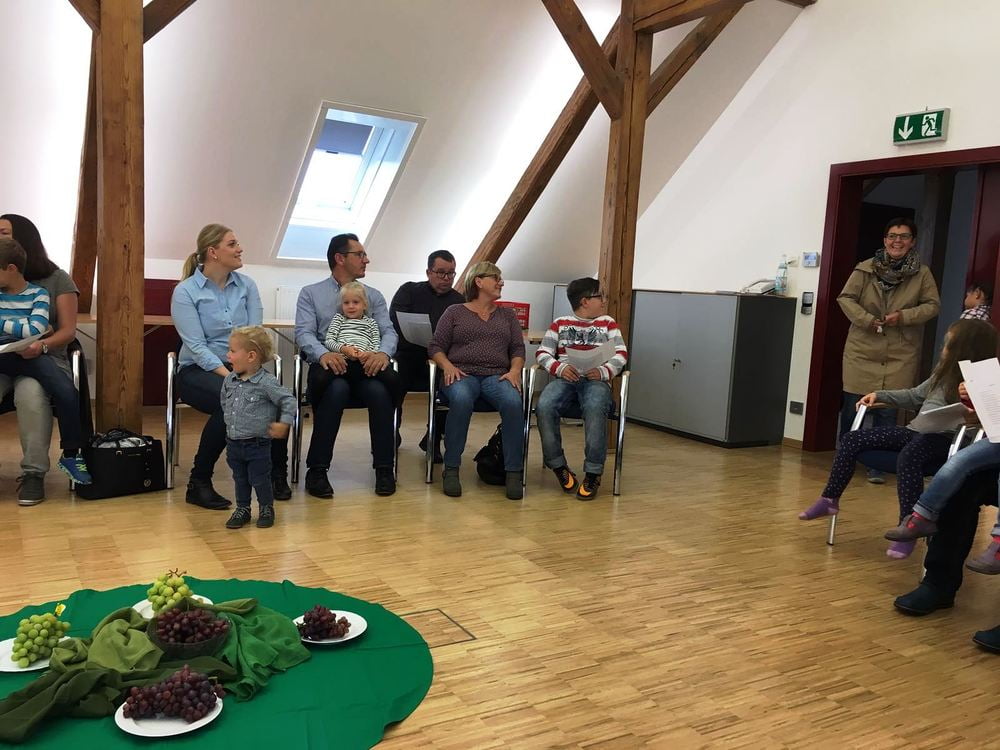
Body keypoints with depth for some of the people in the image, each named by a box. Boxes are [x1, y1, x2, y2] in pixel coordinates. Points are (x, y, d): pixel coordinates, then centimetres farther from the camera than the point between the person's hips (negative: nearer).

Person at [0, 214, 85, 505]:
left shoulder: (57, 279, 6)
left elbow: (68, 331, 2)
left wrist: (42, 345, -18)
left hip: (44, 360, -2)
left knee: (30, 393, -36)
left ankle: (33, 473, -25)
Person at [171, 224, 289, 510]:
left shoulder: (247, 285, 6)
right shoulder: (185, 291, -5)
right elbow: (196, 346, -14)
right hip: (199, 371, -3)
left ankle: (277, 473, -5)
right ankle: (199, 483, -17)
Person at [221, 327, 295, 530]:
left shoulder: (266, 382, -19)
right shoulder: (229, 380, 2)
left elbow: (288, 400, -14)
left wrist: (283, 423, -18)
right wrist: (229, 421, 16)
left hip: (257, 444, -6)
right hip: (233, 443, 6)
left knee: (260, 480, 5)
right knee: (240, 479, 17)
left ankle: (266, 509, 25)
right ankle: (242, 509, 32)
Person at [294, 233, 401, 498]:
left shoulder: (374, 296, 21)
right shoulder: (310, 293, 13)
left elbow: (388, 331, 7)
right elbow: (304, 332, -1)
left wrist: (383, 352, -18)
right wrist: (323, 354, -24)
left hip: (366, 366, 2)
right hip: (329, 366, -2)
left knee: (380, 389, -33)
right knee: (336, 389, -37)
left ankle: (384, 468, -21)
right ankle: (317, 470, -26)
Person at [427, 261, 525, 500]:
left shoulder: (507, 315, 24)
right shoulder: (455, 312, 16)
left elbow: (518, 349, 15)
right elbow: (435, 347, 9)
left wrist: (515, 370, -6)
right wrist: (448, 366, -11)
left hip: (497, 376, 2)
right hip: (462, 374, -2)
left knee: (513, 402, -34)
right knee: (461, 400, -39)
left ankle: (513, 472, -26)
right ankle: (451, 469, -27)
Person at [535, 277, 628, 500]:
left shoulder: (607, 323, 20)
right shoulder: (560, 323, 18)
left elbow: (621, 354, 11)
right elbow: (542, 353, 10)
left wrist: (604, 371, -10)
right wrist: (559, 368, -11)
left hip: (595, 380, 0)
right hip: (565, 379, 1)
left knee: (595, 409, -37)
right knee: (544, 406, -32)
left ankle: (593, 473, -25)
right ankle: (558, 466, -14)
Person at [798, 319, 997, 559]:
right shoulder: (944, 372, 15)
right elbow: (914, 395, 26)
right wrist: (880, 395, 18)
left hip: (945, 439, -8)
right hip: (917, 431, 8)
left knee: (908, 457, -40)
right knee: (851, 440, -2)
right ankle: (830, 500, 8)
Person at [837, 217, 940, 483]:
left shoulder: (922, 274, 1)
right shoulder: (865, 269, -2)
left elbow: (933, 306, 5)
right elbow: (846, 298, 0)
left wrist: (905, 316, -12)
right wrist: (867, 319, -13)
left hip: (900, 356, 0)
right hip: (862, 350, 0)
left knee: (888, 411, 0)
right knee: (852, 406, 4)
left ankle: (878, 465, 12)